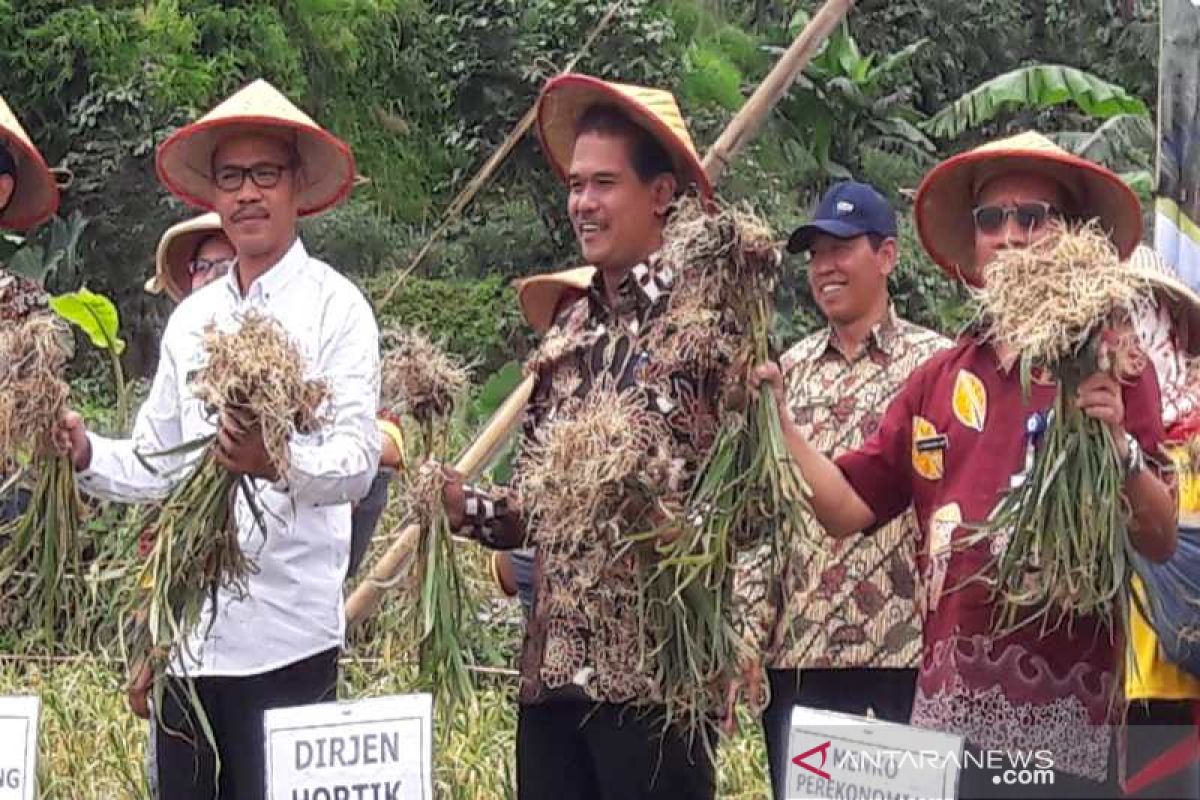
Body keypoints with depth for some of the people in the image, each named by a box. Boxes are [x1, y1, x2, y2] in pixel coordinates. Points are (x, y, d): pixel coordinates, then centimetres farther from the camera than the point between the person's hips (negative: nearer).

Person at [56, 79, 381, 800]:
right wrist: (87, 454, -1)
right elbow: (157, 467, 18)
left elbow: (359, 461, -12)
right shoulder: (191, 320, 16)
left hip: (286, 639, -6)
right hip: (188, 635, 6)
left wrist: (279, 463, -32)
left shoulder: (335, 308, -2)